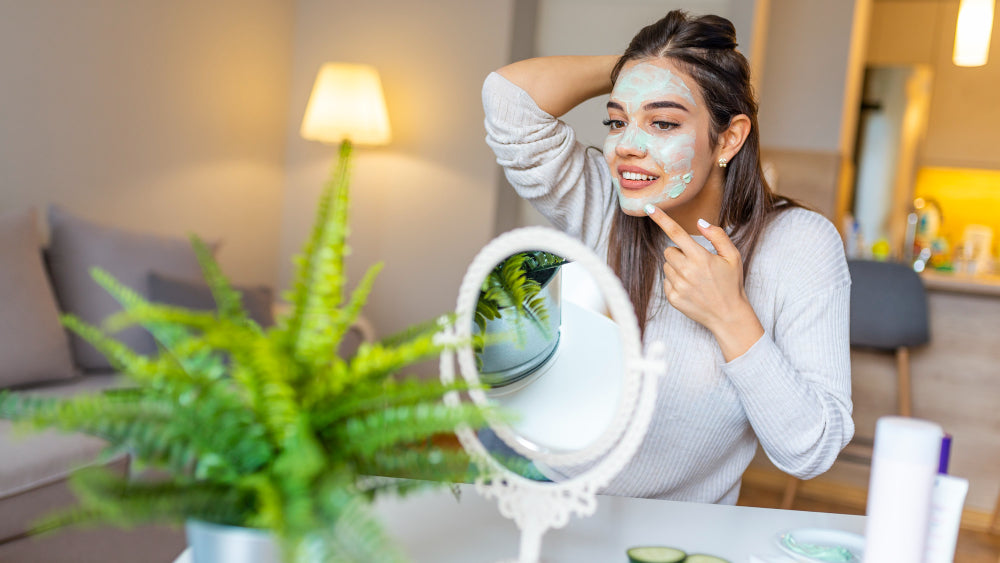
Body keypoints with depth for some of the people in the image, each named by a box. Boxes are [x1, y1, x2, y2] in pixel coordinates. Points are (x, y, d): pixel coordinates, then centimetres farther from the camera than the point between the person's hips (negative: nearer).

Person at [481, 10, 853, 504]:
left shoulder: (799, 245, -16)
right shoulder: (601, 208, -11)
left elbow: (810, 454, -17)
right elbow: (510, 93, -26)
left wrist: (730, 317, -27)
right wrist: (627, 68, -12)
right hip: (548, 495, 2)